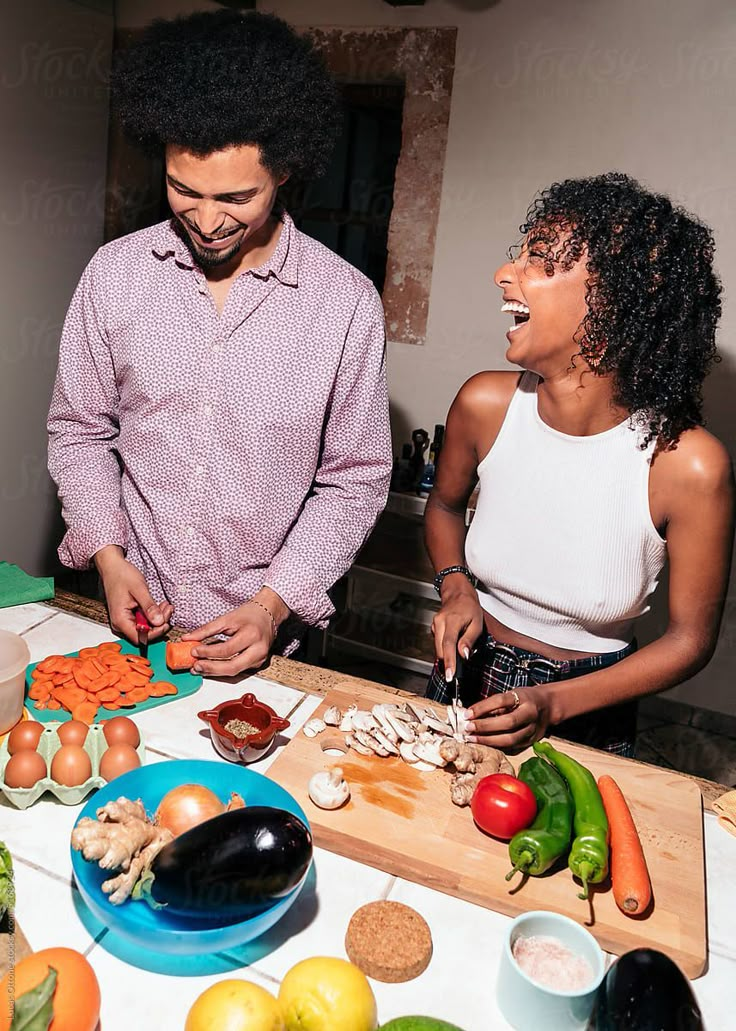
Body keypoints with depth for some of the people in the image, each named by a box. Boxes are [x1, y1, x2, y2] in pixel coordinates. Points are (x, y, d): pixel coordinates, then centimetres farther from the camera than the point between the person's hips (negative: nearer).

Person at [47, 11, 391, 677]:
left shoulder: (346, 301, -12)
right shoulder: (115, 273, -5)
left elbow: (355, 479, -8)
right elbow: (78, 430, 4)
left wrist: (273, 604, -16)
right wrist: (109, 556, -9)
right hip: (132, 615, 3)